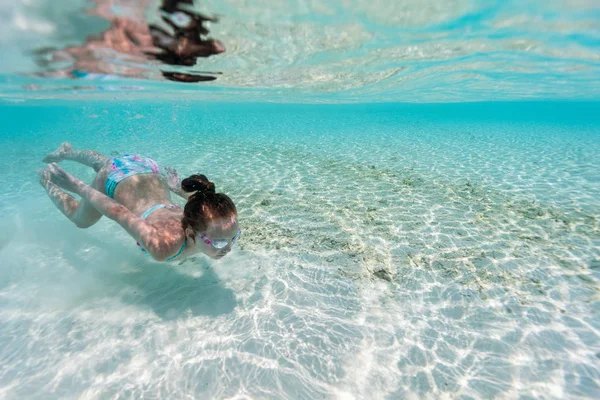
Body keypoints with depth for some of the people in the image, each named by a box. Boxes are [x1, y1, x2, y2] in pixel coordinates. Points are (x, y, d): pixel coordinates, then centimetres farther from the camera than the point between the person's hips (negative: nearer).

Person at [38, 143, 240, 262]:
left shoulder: (213, 223, -29)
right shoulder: (162, 245, -43)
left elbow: (197, 196, -7)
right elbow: (116, 211, -31)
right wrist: (78, 186, -15)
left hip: (151, 171, 5)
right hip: (117, 178, -4)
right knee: (80, 220, 29)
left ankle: (67, 152, 67)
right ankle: (48, 181, 50)